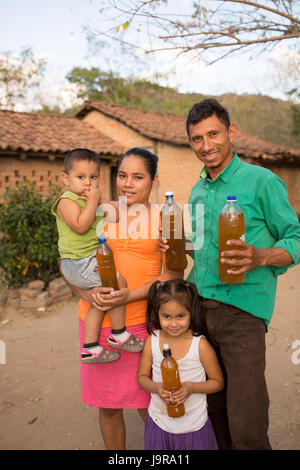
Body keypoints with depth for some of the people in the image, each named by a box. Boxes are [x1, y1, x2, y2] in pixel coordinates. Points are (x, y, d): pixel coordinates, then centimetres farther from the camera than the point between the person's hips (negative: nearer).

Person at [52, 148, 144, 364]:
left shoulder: (96, 196, 14)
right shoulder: (67, 201, -11)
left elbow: (116, 216, 9)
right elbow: (81, 226, -26)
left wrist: (102, 200, -6)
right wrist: (92, 201, -20)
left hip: (93, 258, 9)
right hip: (79, 263, -9)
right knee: (118, 282, -18)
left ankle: (90, 348, 23)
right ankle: (118, 334, -3)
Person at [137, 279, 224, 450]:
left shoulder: (200, 345, -16)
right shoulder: (152, 341, -9)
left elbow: (218, 382, -7)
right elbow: (142, 376, 2)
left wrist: (191, 387, -23)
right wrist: (156, 388, -19)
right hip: (159, 422, 2)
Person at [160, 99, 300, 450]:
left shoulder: (262, 182, -5)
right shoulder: (198, 191, 15)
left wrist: (259, 257, -24)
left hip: (241, 311, -6)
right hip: (198, 307, 6)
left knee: (245, 429, -4)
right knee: (214, 410, 15)